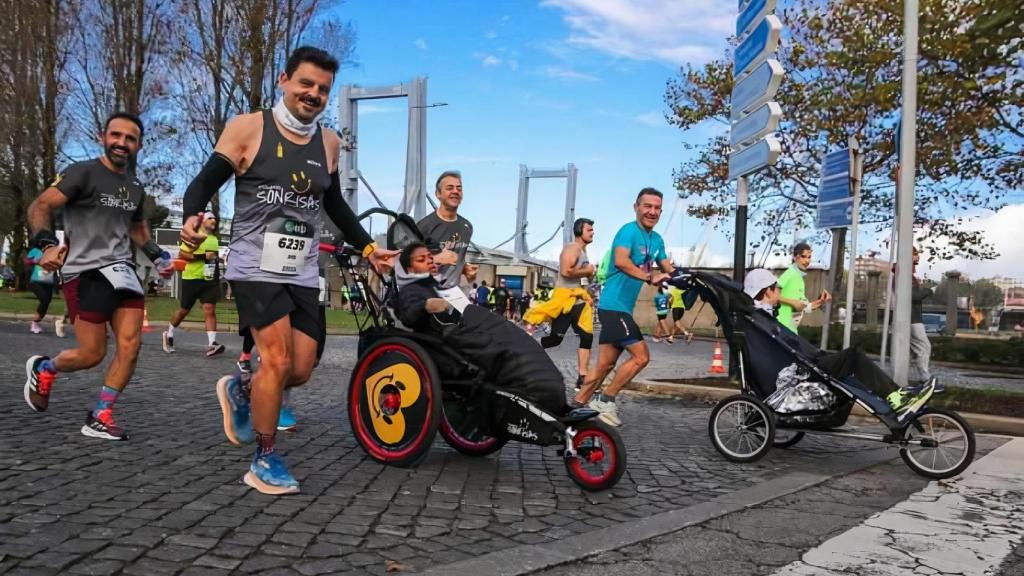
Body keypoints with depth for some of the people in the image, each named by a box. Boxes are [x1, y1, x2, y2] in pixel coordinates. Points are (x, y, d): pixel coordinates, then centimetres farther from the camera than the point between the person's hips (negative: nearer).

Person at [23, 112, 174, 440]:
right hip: (84, 271, -6)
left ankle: (99, 418, 7)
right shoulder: (82, 173, -6)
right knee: (93, 354, -3)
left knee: (130, 345, -6)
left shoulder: (135, 188, 15)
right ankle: (42, 369, 30)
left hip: (120, 269, 6)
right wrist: (47, 244, -30)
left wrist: (158, 256, 18)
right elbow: (40, 207, -13)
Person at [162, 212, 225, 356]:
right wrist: (202, 256, -22)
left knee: (210, 310, -9)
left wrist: (217, 272, 18)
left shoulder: (214, 239, 14)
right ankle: (168, 333, 33)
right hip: (192, 278, -5)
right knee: (184, 310, 8)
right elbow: (181, 254, -14)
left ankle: (212, 344, -16)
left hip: (210, 279, 5)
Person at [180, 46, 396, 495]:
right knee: (278, 361, -15)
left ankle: (240, 391, 36)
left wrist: (367, 247, 18)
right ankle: (264, 461, 5)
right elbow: (205, 183, -5)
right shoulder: (248, 128, -3)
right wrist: (192, 219, -26)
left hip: (303, 274, 5)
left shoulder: (329, 143, 10)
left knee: (300, 371, 3)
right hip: (256, 268, -5)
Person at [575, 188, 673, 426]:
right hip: (614, 306, -9)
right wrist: (649, 277, -40)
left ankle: (576, 407, 15)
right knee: (641, 356, -9)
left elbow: (669, 269, 15)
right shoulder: (629, 231, -13)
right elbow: (621, 261, -31)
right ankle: (605, 400, 2)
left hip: (622, 308, 9)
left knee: (605, 365, 10)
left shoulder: (657, 240, 15)